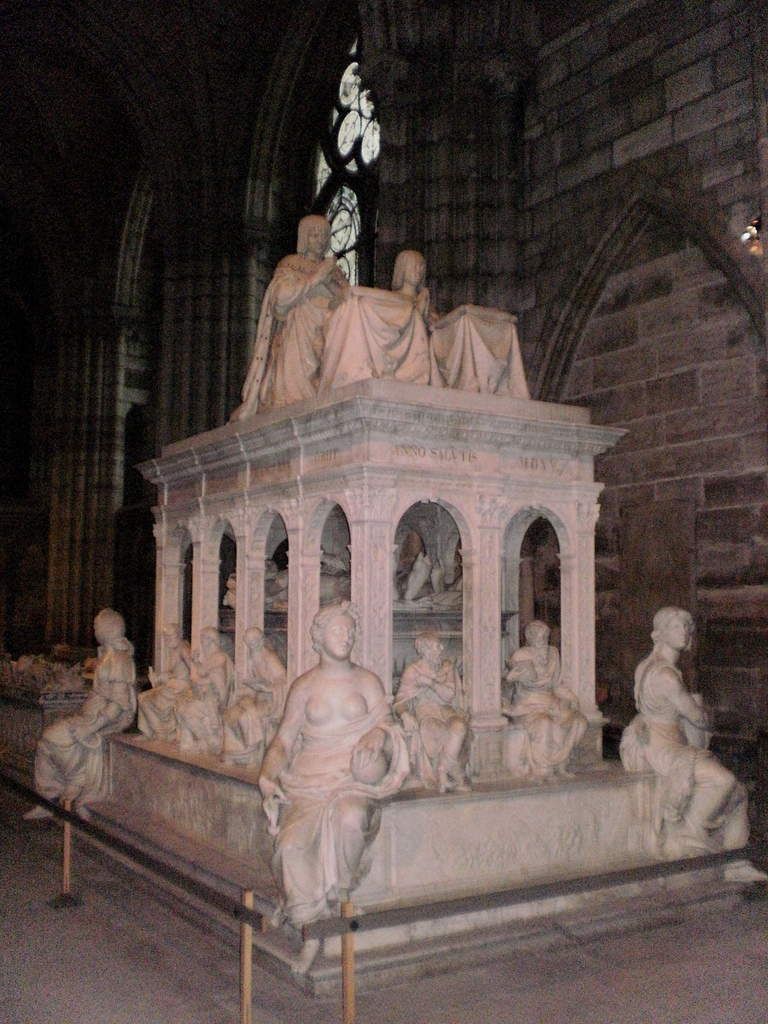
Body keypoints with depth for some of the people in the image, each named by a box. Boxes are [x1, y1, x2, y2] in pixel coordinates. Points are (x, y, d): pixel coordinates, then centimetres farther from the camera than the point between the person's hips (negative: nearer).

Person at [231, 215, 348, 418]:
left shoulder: (333, 270, 23)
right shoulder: (289, 265, 10)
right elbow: (281, 297, -7)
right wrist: (314, 278, -8)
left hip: (328, 342, 4)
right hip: (298, 340, -4)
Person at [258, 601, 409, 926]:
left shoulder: (368, 681, 12)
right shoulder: (304, 686, 12)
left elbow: (386, 724, 5)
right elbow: (284, 740, 9)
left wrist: (376, 737, -19)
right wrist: (267, 777, -7)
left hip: (356, 777, -1)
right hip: (310, 778, 1)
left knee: (350, 818, -35)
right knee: (293, 841, -27)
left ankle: (339, 893, -10)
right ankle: (309, 916, -9)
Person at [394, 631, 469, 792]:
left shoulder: (447, 666, 8)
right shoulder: (413, 671, -1)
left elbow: (449, 695, -4)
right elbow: (401, 701, -5)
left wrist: (430, 682, -17)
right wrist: (405, 714, -27)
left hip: (447, 711, 3)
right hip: (424, 712, -3)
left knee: (459, 726, -33)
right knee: (437, 729, -36)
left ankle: (442, 772, -23)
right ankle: (458, 775, -20)